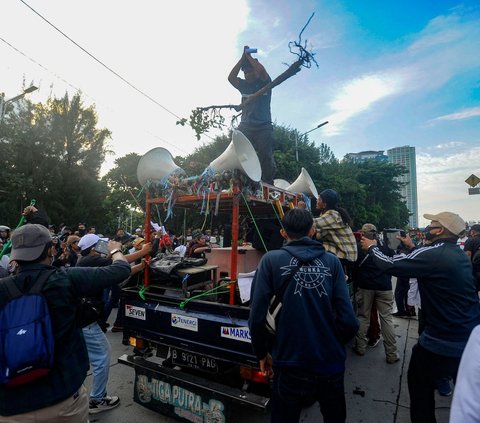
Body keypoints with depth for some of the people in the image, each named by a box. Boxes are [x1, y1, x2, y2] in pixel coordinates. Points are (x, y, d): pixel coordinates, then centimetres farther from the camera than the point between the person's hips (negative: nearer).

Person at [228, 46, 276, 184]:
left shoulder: (265, 83, 10)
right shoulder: (244, 85, 19)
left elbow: (261, 70, -10)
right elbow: (231, 77, 3)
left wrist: (249, 57, 4)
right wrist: (242, 58, 5)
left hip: (264, 127, -3)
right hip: (245, 127, 3)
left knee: (266, 157, -10)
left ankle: (268, 185, -5)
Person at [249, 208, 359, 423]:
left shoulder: (271, 260, -11)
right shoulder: (332, 262, -6)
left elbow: (257, 317, -14)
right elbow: (348, 320, -9)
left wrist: (262, 353, 4)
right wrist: (333, 344, 11)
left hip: (290, 367, -2)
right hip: (331, 365, 3)